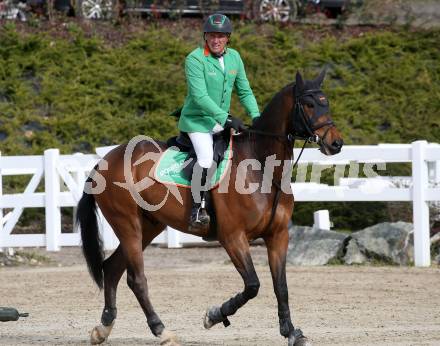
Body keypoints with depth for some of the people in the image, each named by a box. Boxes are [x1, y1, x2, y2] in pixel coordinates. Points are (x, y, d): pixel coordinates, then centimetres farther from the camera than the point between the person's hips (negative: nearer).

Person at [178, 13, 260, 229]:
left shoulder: (234, 57, 5)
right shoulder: (195, 59, -15)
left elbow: (244, 92, 12)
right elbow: (200, 96, -21)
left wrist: (256, 116, -3)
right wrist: (225, 119, -26)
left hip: (223, 120, 7)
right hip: (197, 120, -7)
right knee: (206, 158, -27)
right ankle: (197, 208, -16)